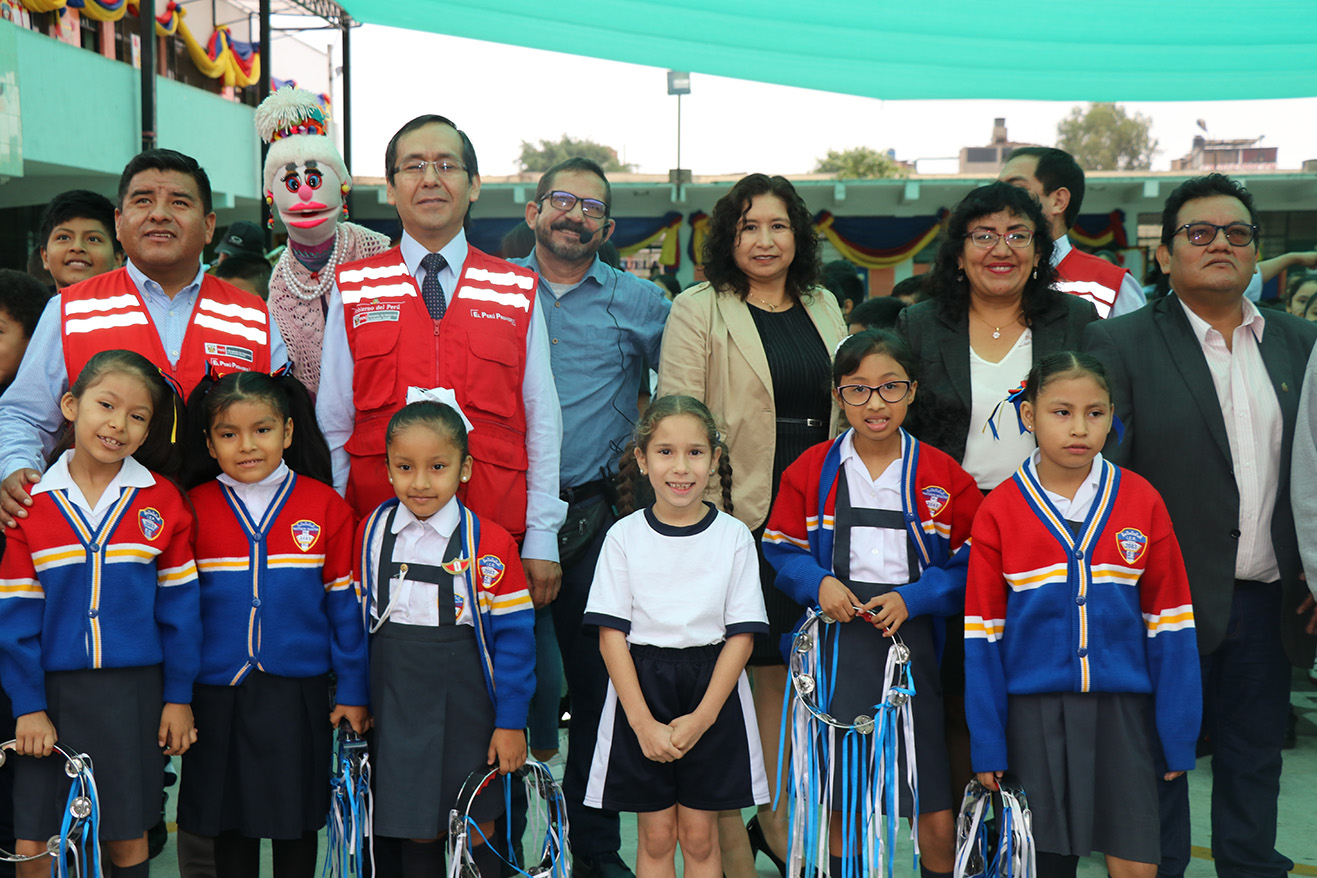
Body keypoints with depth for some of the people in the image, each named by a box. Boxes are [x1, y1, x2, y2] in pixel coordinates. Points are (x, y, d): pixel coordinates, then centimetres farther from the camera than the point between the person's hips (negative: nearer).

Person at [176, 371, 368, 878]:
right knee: (229, 821, 12)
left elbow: (346, 603, 1)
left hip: (299, 692, -1)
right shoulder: (194, 510, -1)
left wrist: (353, 690, 0)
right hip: (217, 692, 1)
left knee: (297, 819, 10)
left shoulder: (324, 506, -3)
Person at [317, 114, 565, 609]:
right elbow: (333, 420, 7)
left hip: (495, 534, 0)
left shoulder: (517, 292, 6)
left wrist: (542, 540, 2)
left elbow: (542, 421, 6)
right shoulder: (352, 290, 6)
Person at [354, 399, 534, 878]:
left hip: (466, 703, -2)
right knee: (417, 829, 9)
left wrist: (511, 721, -9)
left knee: (475, 830, 5)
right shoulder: (371, 531, 2)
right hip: (395, 700, 3)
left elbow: (513, 636, -8)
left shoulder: (490, 543, -9)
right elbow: (356, 618, 11)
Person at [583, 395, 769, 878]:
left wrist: (702, 717, -12)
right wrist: (643, 722, -12)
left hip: (712, 691, 0)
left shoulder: (734, 536, -2)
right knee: (655, 836, 7)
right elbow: (611, 634, -5)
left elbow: (742, 634, -4)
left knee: (700, 836, 7)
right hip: (640, 688, 0)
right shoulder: (624, 536, -2)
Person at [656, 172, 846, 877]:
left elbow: (847, 408, 21)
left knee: (782, 668, 13)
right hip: (733, 519, -5)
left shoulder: (823, 308, 15)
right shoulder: (698, 311, -2)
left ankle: (777, 817, 27)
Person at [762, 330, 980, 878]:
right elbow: (781, 549, 8)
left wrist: (912, 597, -11)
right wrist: (819, 583, -11)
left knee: (938, 822, 0)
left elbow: (971, 564, 3)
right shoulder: (812, 470, 3)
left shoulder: (944, 477, 1)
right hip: (833, 643, 1)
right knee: (836, 807, 13)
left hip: (913, 643, -1)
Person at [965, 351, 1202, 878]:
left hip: (1121, 710, 1)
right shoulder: (999, 511, -3)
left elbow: (1169, 624, 3)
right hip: (1033, 712, 0)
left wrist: (1178, 736, 1)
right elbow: (983, 635, 0)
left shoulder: (1141, 502, 0)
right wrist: (987, 744, -1)